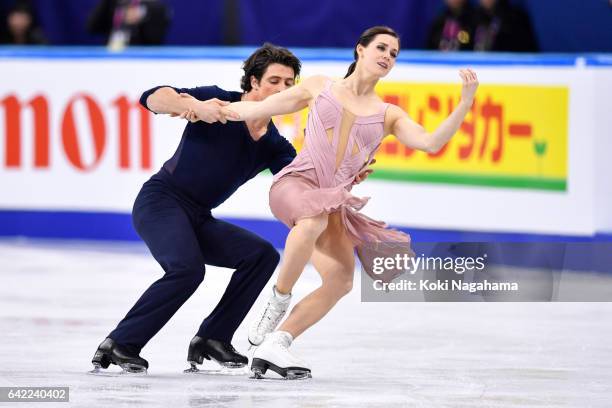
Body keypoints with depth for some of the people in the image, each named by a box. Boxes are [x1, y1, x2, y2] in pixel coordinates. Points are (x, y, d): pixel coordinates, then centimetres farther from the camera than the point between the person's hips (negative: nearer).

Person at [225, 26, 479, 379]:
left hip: (334, 202, 3)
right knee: (315, 219, -41)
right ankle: (279, 300, -22)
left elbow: (431, 142, 1)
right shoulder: (319, 88, 13)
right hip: (295, 183, -3)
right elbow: (257, 109, 19)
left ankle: (275, 344, -14)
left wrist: (466, 103, -11)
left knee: (341, 279, -23)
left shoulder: (389, 115, 17)